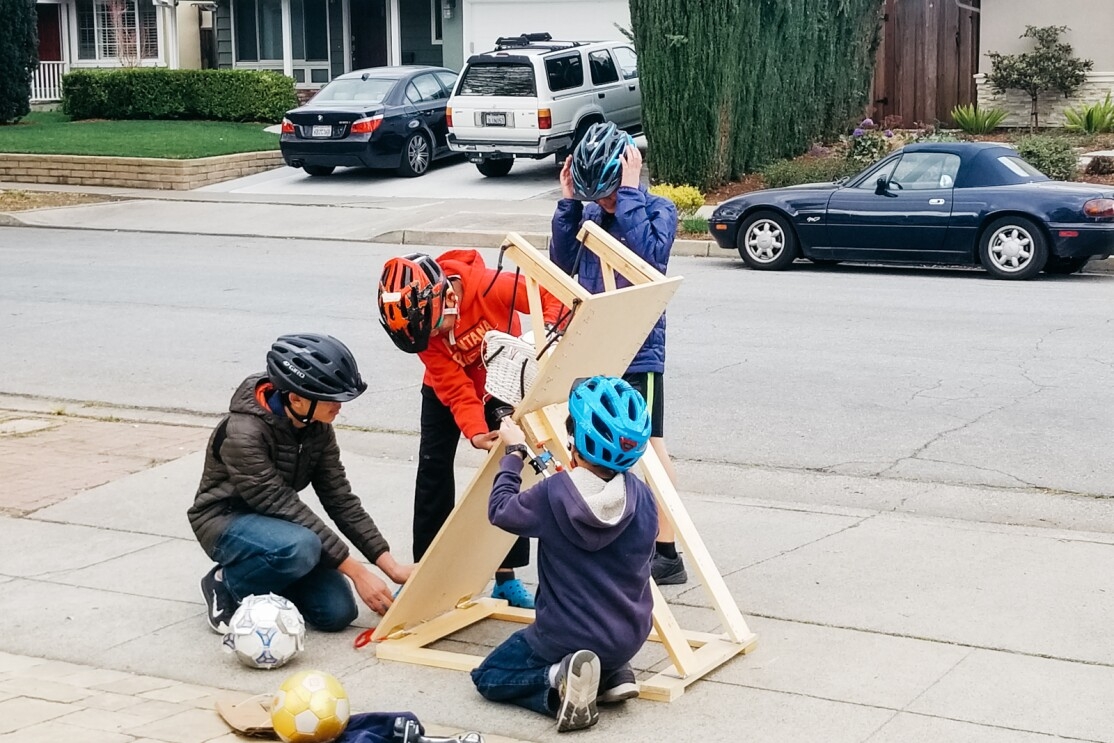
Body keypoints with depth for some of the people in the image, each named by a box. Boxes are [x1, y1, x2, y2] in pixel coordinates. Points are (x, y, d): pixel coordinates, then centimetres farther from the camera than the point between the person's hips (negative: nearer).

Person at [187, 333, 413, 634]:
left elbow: (340, 499, -3)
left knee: (337, 612, -11)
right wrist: (356, 571, -29)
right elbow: (283, 507, -29)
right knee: (300, 547, -38)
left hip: (274, 522, 7)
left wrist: (391, 566, -11)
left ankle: (263, 573, 15)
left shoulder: (317, 428, -7)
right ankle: (225, 585, -8)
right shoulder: (243, 434, -29)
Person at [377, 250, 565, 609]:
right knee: (433, 469, -1)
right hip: (446, 391, 1)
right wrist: (474, 432, -45)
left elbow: (555, 296, -30)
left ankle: (506, 576, 2)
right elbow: (455, 389, -30)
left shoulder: (490, 286, -37)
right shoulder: (422, 322, -28)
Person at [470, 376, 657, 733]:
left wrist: (513, 453, 10)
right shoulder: (642, 498, -11)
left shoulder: (552, 495, -21)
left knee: (488, 677, 17)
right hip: (629, 637, 5)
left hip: (565, 637, -5)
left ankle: (557, 680, -10)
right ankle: (613, 674, 9)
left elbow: (500, 510, -3)